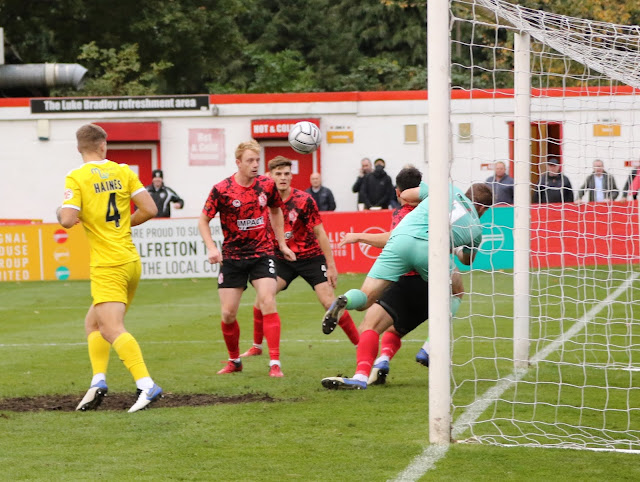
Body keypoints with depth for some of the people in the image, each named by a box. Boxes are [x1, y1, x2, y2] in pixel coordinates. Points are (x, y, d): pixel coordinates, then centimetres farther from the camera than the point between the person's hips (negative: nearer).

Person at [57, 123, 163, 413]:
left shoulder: (76, 178, -7)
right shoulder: (123, 172, 6)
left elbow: (68, 219, -16)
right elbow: (149, 209, 2)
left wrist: (61, 212, 7)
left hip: (107, 266, -7)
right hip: (131, 261, 7)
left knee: (113, 330, -14)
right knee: (93, 323, 20)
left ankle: (146, 386, -27)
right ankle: (98, 381, 9)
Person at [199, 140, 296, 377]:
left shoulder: (267, 184, -2)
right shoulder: (221, 190, -11)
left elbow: (276, 210, 18)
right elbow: (203, 220, -3)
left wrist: (281, 243, 16)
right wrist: (211, 248, -17)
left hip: (262, 253, 1)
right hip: (232, 257, 0)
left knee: (267, 302, -18)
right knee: (228, 313, 0)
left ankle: (275, 363, -16)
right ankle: (234, 360, 24)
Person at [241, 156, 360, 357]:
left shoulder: (303, 200, -16)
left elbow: (319, 233, -11)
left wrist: (331, 265, -11)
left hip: (310, 256, -3)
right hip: (282, 258, 3)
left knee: (329, 302, -12)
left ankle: (360, 344, -1)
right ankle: (256, 347, 3)